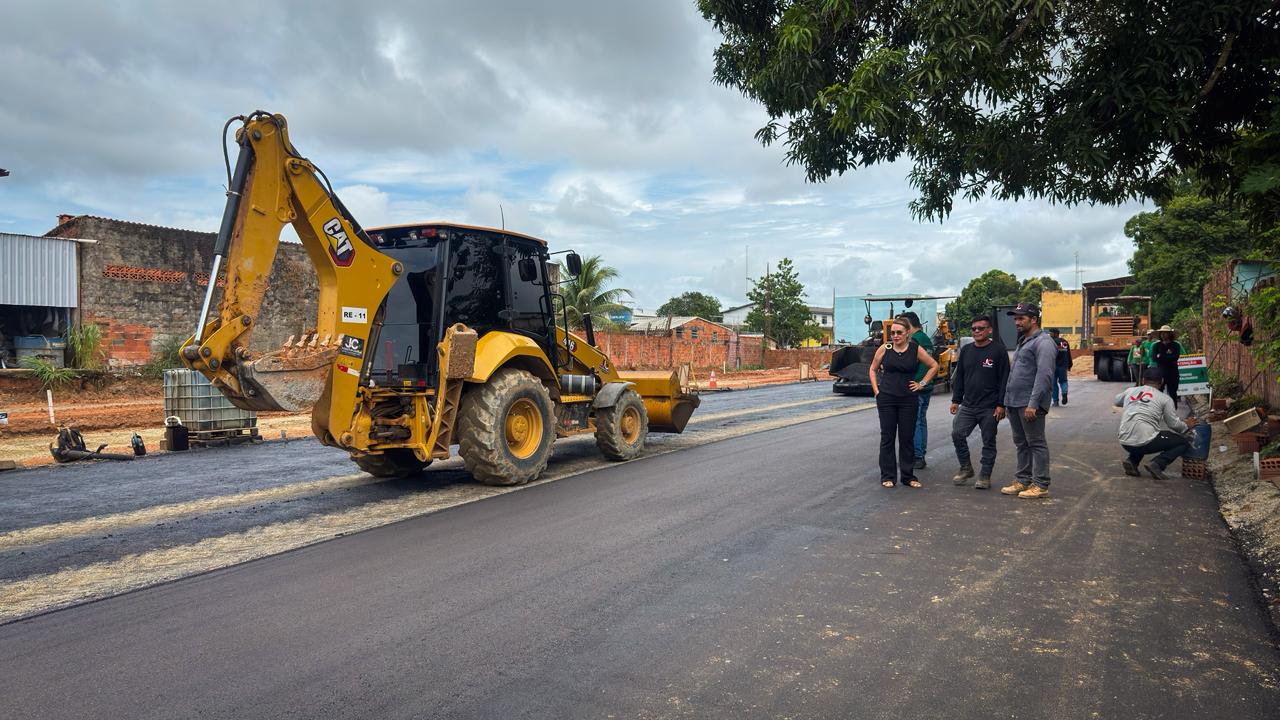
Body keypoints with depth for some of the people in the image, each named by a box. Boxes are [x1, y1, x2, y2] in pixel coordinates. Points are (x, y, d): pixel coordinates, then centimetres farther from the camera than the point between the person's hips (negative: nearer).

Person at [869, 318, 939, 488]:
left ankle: (908, 476, 17)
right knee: (887, 437, 4)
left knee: (907, 438, 5)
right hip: (886, 398, 0)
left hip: (908, 399, 0)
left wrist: (922, 384, 4)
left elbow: (934, 366, 10)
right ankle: (887, 476, 12)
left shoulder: (916, 349, -2)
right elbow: (873, 369, 11)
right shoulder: (884, 348, 0)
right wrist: (876, 389, 3)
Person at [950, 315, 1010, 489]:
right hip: (967, 406, 5)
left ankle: (985, 476, 15)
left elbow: (1004, 379, -8)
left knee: (988, 442, 5)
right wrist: (955, 400, 11)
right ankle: (966, 468, 15)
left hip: (990, 408, -4)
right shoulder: (966, 350, 10)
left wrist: (1001, 405, -12)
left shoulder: (998, 350, -5)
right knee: (957, 434, -3)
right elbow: (959, 377, 15)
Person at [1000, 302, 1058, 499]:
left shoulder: (1043, 342, -10)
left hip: (1030, 404, -9)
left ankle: (1040, 485, 3)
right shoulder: (1022, 342, 20)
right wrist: (1008, 402, 21)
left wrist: (1033, 403, -24)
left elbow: (1044, 375, -20)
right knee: (1021, 444, 14)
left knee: (1036, 444, -3)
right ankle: (1022, 481, 21)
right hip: (1015, 403, 9)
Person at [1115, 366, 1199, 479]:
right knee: (1184, 443, 16)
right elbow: (1174, 424, 6)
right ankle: (1157, 464, -6)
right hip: (1144, 442, -5)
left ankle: (1132, 461, 12)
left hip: (1125, 443, 5)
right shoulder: (1165, 398, 3)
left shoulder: (1130, 391, 13)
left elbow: (1117, 401, 33)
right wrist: (1186, 426, 27)